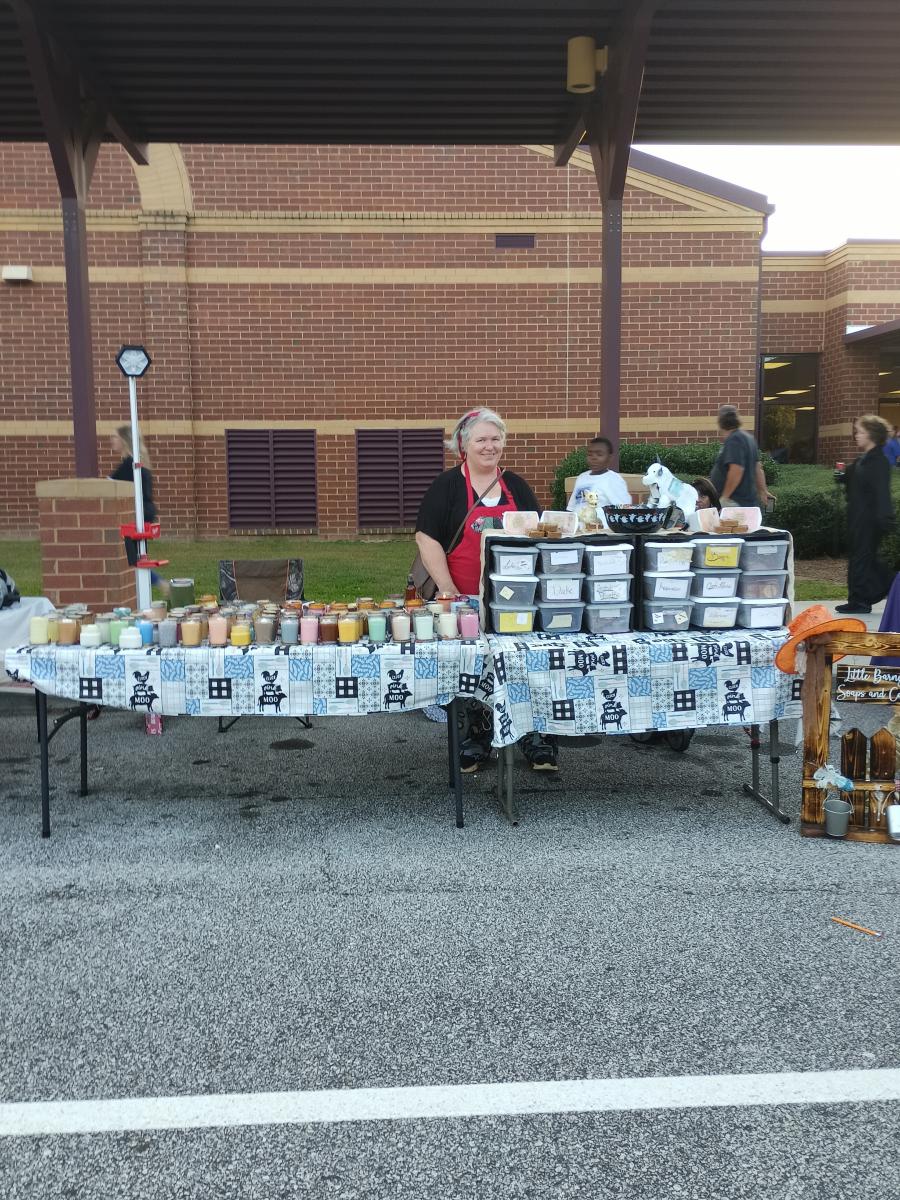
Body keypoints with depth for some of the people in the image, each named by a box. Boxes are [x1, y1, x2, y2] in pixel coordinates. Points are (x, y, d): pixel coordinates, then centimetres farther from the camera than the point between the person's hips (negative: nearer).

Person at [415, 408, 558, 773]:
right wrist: (449, 591, -15)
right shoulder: (447, 486, -1)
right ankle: (474, 745, 21)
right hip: (467, 601, -3)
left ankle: (537, 741, 17)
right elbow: (427, 538, -7)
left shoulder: (516, 486, 12)